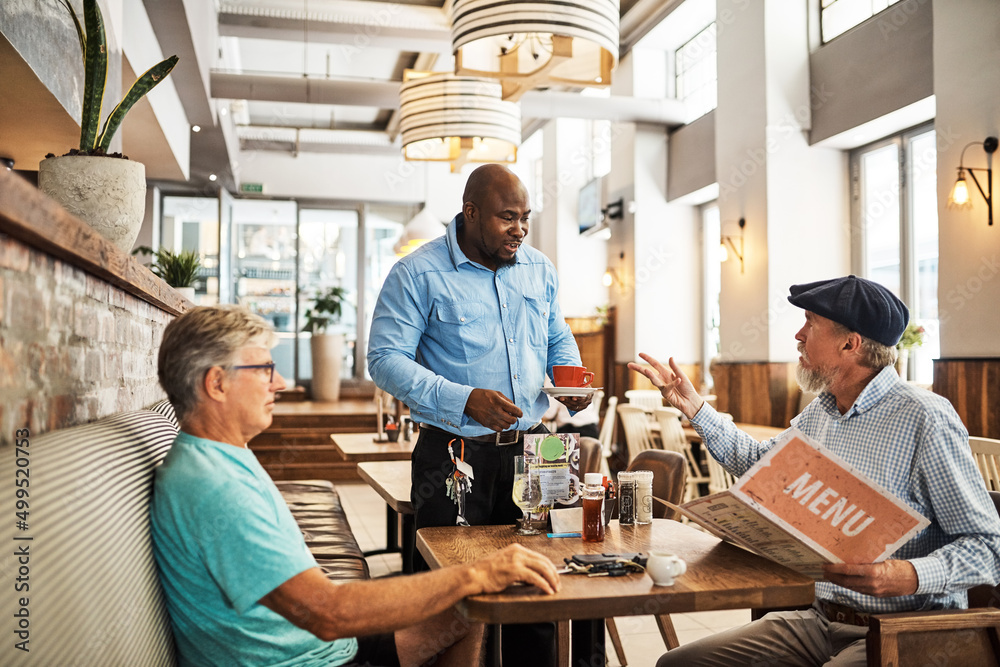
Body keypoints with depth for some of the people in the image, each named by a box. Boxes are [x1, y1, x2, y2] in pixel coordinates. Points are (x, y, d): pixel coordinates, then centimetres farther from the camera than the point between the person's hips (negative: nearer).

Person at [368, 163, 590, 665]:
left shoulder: (539, 269, 9)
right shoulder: (418, 274, -8)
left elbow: (558, 340, 21)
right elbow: (385, 358, -12)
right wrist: (463, 399, -23)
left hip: (529, 448, 5)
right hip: (454, 454, -4)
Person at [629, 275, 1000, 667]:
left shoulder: (924, 419, -15)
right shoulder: (820, 413, 10)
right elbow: (759, 462, 30)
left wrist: (911, 575, -32)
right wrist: (694, 407, 25)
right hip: (820, 620, 7)